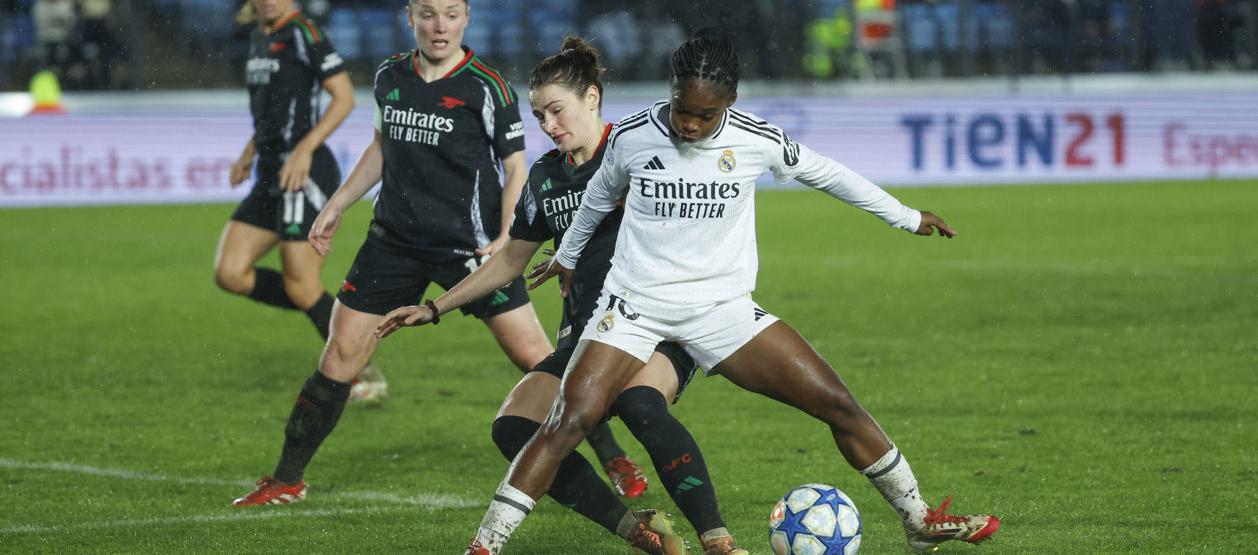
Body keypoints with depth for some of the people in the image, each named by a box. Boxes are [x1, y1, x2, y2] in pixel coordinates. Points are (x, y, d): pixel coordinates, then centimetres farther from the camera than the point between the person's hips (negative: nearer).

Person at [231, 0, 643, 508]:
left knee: (534, 355, -7)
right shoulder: (389, 77, 4)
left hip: (470, 246, -4)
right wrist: (336, 207, 20)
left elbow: (516, 167, -5)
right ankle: (286, 481, 14)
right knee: (340, 358, 2)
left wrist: (506, 236, -18)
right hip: (395, 239, 4)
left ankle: (615, 461, 7)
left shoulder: (486, 87, -10)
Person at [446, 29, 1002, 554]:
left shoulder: (757, 141, -8)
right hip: (635, 304, -1)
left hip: (722, 308, 1)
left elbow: (825, 173, 10)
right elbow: (599, 196, 14)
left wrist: (908, 217, 20)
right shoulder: (631, 137, -8)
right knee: (570, 419, -22)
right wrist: (567, 256, 30)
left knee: (836, 402, -6)